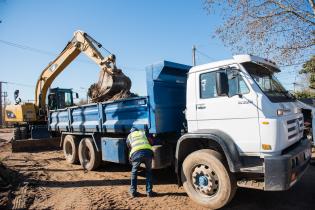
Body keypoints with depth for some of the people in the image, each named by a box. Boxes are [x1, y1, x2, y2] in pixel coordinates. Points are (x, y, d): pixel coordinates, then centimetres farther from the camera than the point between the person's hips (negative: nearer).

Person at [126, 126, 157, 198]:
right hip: (148, 152, 1)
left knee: (134, 172, 22)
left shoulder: (129, 136, 32)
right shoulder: (143, 132, 33)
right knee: (148, 172, 22)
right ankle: (149, 192, 21)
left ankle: (133, 192, 24)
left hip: (136, 153, -1)